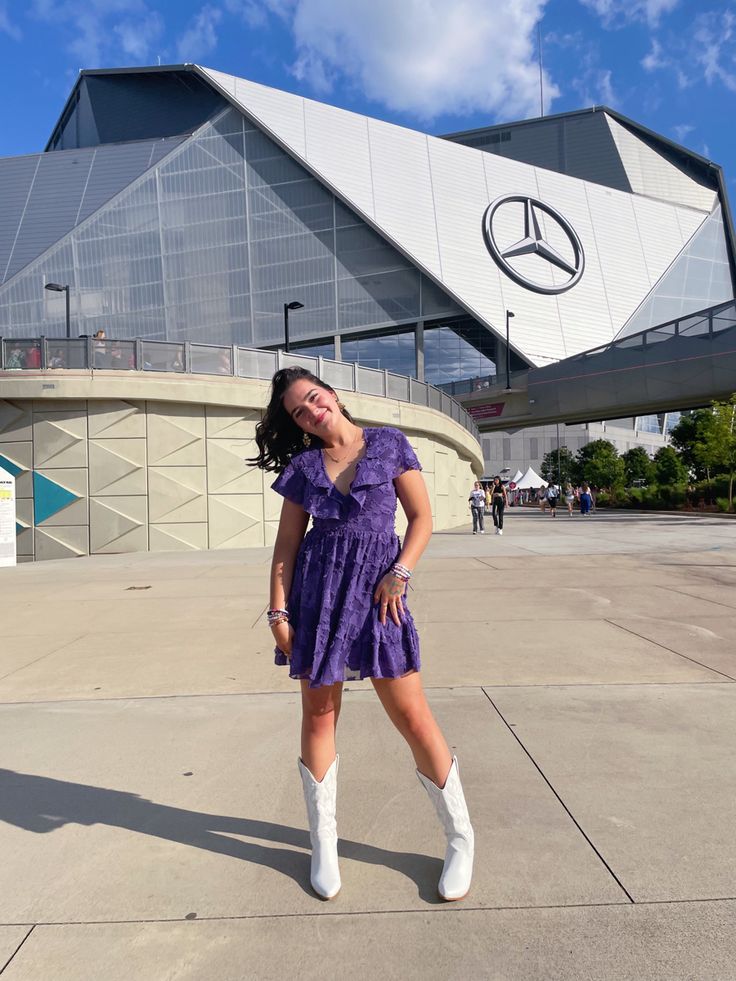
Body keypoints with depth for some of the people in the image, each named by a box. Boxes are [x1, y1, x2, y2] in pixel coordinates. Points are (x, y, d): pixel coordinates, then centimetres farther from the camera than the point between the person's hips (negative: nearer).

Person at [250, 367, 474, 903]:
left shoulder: (389, 444, 3)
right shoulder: (303, 466, 8)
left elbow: (422, 518, 2)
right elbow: (287, 544, 8)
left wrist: (399, 574, -11)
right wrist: (279, 612, 1)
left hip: (379, 589, -2)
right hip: (316, 591, 3)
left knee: (412, 715, 0)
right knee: (319, 715, 9)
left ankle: (461, 839, 21)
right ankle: (324, 843, 29)